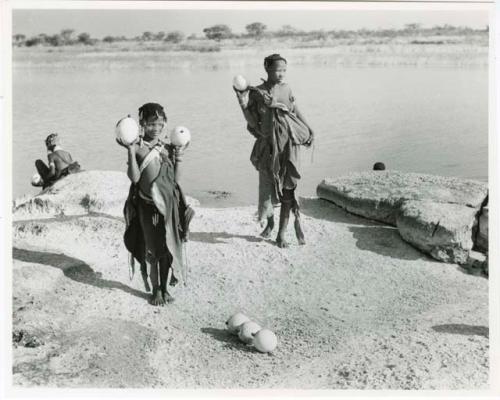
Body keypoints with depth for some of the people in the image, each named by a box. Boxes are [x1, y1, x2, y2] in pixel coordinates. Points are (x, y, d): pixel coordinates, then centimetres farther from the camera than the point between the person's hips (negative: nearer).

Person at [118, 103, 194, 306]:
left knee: (167, 247, 8)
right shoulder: (138, 148, -6)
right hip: (147, 204, -3)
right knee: (151, 248, 5)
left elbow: (174, 178, 7)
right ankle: (155, 290, 19)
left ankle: (164, 287, 23)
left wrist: (177, 160, -7)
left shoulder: (168, 148, 4)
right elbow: (134, 177, -16)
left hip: (168, 203, 3)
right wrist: (131, 151, -22)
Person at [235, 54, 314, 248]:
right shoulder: (256, 93, -3)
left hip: (288, 143, 1)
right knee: (268, 185, 6)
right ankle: (269, 221, 33)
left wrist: (308, 131, 13)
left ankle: (282, 232, 6)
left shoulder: (286, 89, 4)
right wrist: (244, 105, -17)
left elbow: (296, 111, 14)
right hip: (268, 145, -1)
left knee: (287, 187, -4)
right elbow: (253, 124, -4)